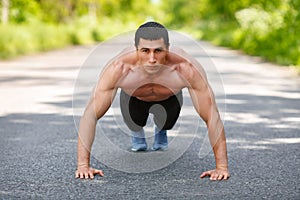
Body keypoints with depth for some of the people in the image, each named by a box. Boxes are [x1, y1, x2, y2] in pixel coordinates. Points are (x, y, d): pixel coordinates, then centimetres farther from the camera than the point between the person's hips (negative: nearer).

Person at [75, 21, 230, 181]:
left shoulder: (186, 68, -45)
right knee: (134, 123, -14)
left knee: (166, 123, -12)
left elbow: (212, 117, -38)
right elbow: (90, 115, -39)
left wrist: (222, 167, -41)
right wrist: (83, 165, -44)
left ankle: (161, 133, 26)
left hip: (169, 97, 1)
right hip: (134, 97, 0)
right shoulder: (119, 68, -45)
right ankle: (137, 133, 23)